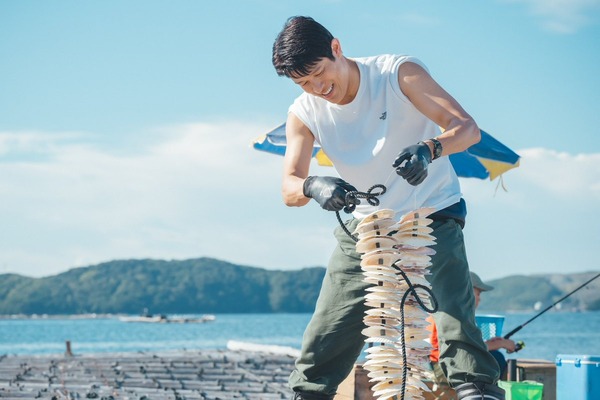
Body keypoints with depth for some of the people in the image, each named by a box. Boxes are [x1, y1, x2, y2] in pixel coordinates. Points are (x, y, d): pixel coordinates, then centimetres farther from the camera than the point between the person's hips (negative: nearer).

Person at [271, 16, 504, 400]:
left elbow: (467, 127, -24)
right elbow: (289, 187, -16)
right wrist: (314, 187, -41)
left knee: (456, 319, -21)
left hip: (432, 214, -4)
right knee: (323, 338, 1)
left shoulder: (399, 73, -18)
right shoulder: (304, 113, -8)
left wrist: (429, 149, -46)